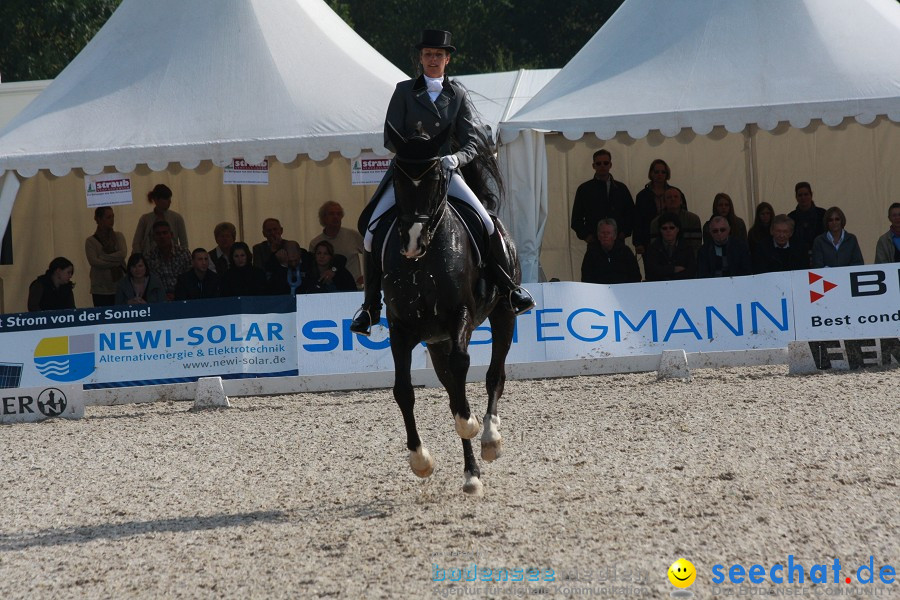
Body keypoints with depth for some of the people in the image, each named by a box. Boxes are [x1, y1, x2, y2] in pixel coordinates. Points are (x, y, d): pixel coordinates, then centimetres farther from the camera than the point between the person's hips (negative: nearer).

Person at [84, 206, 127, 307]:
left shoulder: (118, 237, 11)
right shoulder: (91, 241, 3)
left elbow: (123, 253, -4)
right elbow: (93, 261, -10)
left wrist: (103, 258, -9)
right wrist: (115, 263, -10)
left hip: (119, 287, 2)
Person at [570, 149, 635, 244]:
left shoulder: (621, 188, 13)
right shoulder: (584, 189, 8)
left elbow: (631, 213, 16)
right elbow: (576, 218, 9)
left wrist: (624, 232, 1)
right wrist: (585, 235, -5)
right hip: (594, 242, -1)